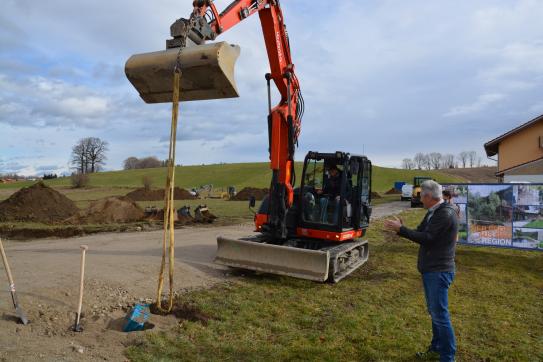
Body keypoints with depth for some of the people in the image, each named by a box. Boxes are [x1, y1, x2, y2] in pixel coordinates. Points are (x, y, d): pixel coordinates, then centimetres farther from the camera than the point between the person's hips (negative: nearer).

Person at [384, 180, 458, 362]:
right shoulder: (432, 213, 11)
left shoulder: (446, 214, -19)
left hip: (439, 272, -9)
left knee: (440, 315, -3)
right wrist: (401, 228, -2)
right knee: (434, 312, 18)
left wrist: (400, 229, -19)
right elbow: (421, 233, 12)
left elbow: (426, 238, -23)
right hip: (430, 270, 10)